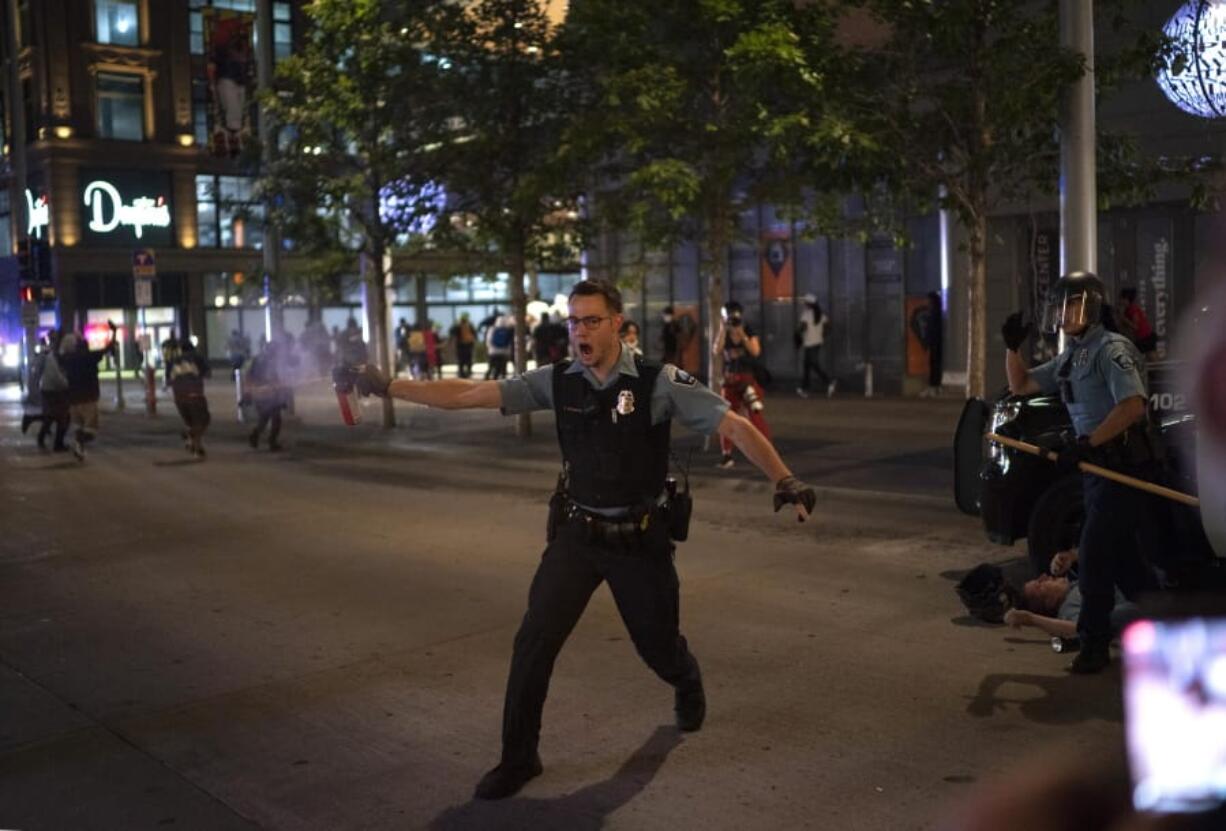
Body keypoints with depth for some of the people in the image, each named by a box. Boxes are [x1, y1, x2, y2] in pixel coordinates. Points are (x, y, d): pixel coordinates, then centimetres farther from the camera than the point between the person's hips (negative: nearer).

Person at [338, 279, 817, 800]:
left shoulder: (659, 381, -14)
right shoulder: (557, 381, -6)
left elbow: (735, 426, -18)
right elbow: (465, 395, -8)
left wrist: (784, 480, -30)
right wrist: (386, 386, -14)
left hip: (641, 540, -2)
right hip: (577, 535, 2)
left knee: (658, 645, 15)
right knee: (533, 642, -6)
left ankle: (689, 689, 53)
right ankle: (518, 757, 14)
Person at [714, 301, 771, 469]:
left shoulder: (750, 333, -2)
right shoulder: (723, 335, 3)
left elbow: (755, 352, -18)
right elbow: (717, 351, -15)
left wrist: (742, 334, -21)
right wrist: (723, 330, -18)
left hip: (748, 378, -3)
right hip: (730, 381, 3)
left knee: (755, 415, -9)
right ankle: (726, 454, 10)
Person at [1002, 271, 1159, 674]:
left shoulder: (1111, 348, -14)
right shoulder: (1070, 358, 14)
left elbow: (1132, 405, -25)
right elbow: (1021, 385, 20)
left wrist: (1087, 443, -30)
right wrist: (1012, 347, 5)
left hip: (1123, 463, -10)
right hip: (1095, 464, 10)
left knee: (1095, 551, -10)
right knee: (1120, 553, 17)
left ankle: (1094, 641, -1)